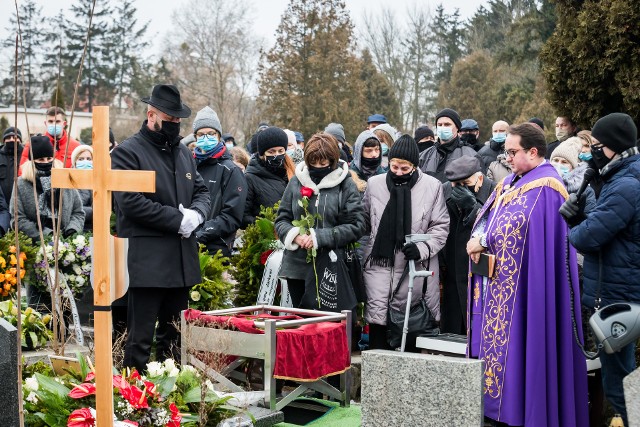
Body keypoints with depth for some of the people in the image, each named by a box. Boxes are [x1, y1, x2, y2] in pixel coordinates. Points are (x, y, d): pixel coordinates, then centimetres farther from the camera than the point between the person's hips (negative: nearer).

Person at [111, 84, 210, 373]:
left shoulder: (183, 152, 16)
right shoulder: (127, 152, -6)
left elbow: (201, 191, 20)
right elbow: (130, 201, -16)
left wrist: (196, 213, -4)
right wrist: (177, 220, -15)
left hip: (182, 260, 7)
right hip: (146, 262, -7)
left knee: (174, 336, 15)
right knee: (140, 337, -4)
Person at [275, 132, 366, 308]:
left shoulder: (346, 186, -3)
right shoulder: (296, 182, 7)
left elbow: (356, 226, -8)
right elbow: (281, 219, 9)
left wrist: (320, 237, -17)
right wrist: (294, 235, -12)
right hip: (297, 267, 3)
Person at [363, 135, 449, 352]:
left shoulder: (432, 186, -2)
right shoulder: (375, 184, 5)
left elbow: (440, 227, 2)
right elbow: (364, 222, 15)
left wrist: (422, 248, -13)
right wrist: (362, 255, 10)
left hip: (415, 269, -1)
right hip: (380, 264, 1)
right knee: (377, 318, -3)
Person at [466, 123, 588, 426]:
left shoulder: (543, 187, -13)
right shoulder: (511, 182, 17)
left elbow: (516, 225, -23)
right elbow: (485, 216, 13)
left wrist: (483, 242, -13)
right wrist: (477, 238, -7)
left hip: (520, 286, -9)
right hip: (498, 282, 9)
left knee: (518, 342, -6)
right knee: (496, 339, 9)